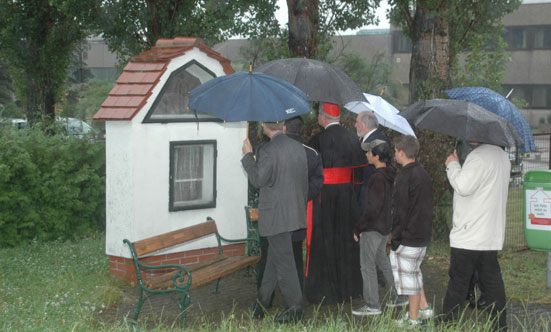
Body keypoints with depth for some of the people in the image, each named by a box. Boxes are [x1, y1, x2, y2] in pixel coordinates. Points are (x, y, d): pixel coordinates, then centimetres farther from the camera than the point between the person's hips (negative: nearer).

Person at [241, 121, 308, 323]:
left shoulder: (267, 151, -17)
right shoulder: (298, 147, 6)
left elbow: (258, 180, -11)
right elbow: (304, 180, 12)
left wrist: (248, 155, -3)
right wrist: (300, 205, 23)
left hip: (275, 216, -8)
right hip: (294, 213, 8)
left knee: (284, 262, -1)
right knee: (274, 258, 18)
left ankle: (295, 309, 4)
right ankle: (262, 303, 29)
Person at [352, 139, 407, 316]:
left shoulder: (378, 178, -23)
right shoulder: (391, 175, 6)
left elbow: (373, 208, -23)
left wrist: (358, 228, -13)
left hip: (373, 228, -9)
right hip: (386, 226, 9)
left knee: (367, 265, 0)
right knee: (381, 260, 22)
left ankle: (372, 305, 6)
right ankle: (399, 295, 27)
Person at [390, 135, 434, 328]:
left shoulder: (405, 177, -18)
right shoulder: (424, 174, 10)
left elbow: (401, 211, -18)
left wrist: (395, 238, -12)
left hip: (408, 237, -9)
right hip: (423, 234, 9)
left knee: (409, 275, 0)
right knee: (414, 272, 22)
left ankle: (413, 319, 8)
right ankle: (424, 308, 25)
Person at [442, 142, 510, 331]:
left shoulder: (479, 156, -19)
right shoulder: (501, 154, 12)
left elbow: (463, 186, -25)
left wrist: (452, 165, -9)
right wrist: (457, 165, 9)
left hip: (469, 236, -8)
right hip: (492, 235, 8)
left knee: (458, 282, 1)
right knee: (492, 283, 11)